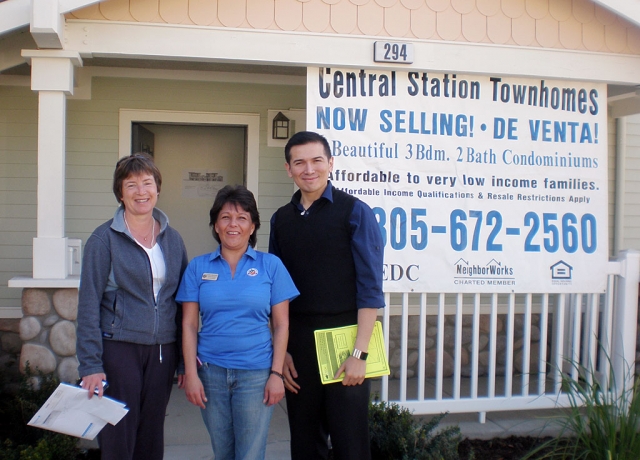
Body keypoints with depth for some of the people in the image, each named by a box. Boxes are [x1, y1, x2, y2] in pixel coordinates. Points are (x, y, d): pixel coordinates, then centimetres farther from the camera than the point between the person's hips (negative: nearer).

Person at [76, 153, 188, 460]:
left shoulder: (172, 239, 8)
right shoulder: (105, 238, -5)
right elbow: (89, 304, -8)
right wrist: (91, 365, -12)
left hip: (163, 351, 4)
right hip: (120, 348, -4)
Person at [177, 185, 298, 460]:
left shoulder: (270, 265, -1)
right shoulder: (198, 267, 4)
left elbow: (281, 325, -1)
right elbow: (189, 324, 3)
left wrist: (277, 373, -6)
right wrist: (191, 373, -4)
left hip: (256, 373, -2)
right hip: (211, 372, 2)